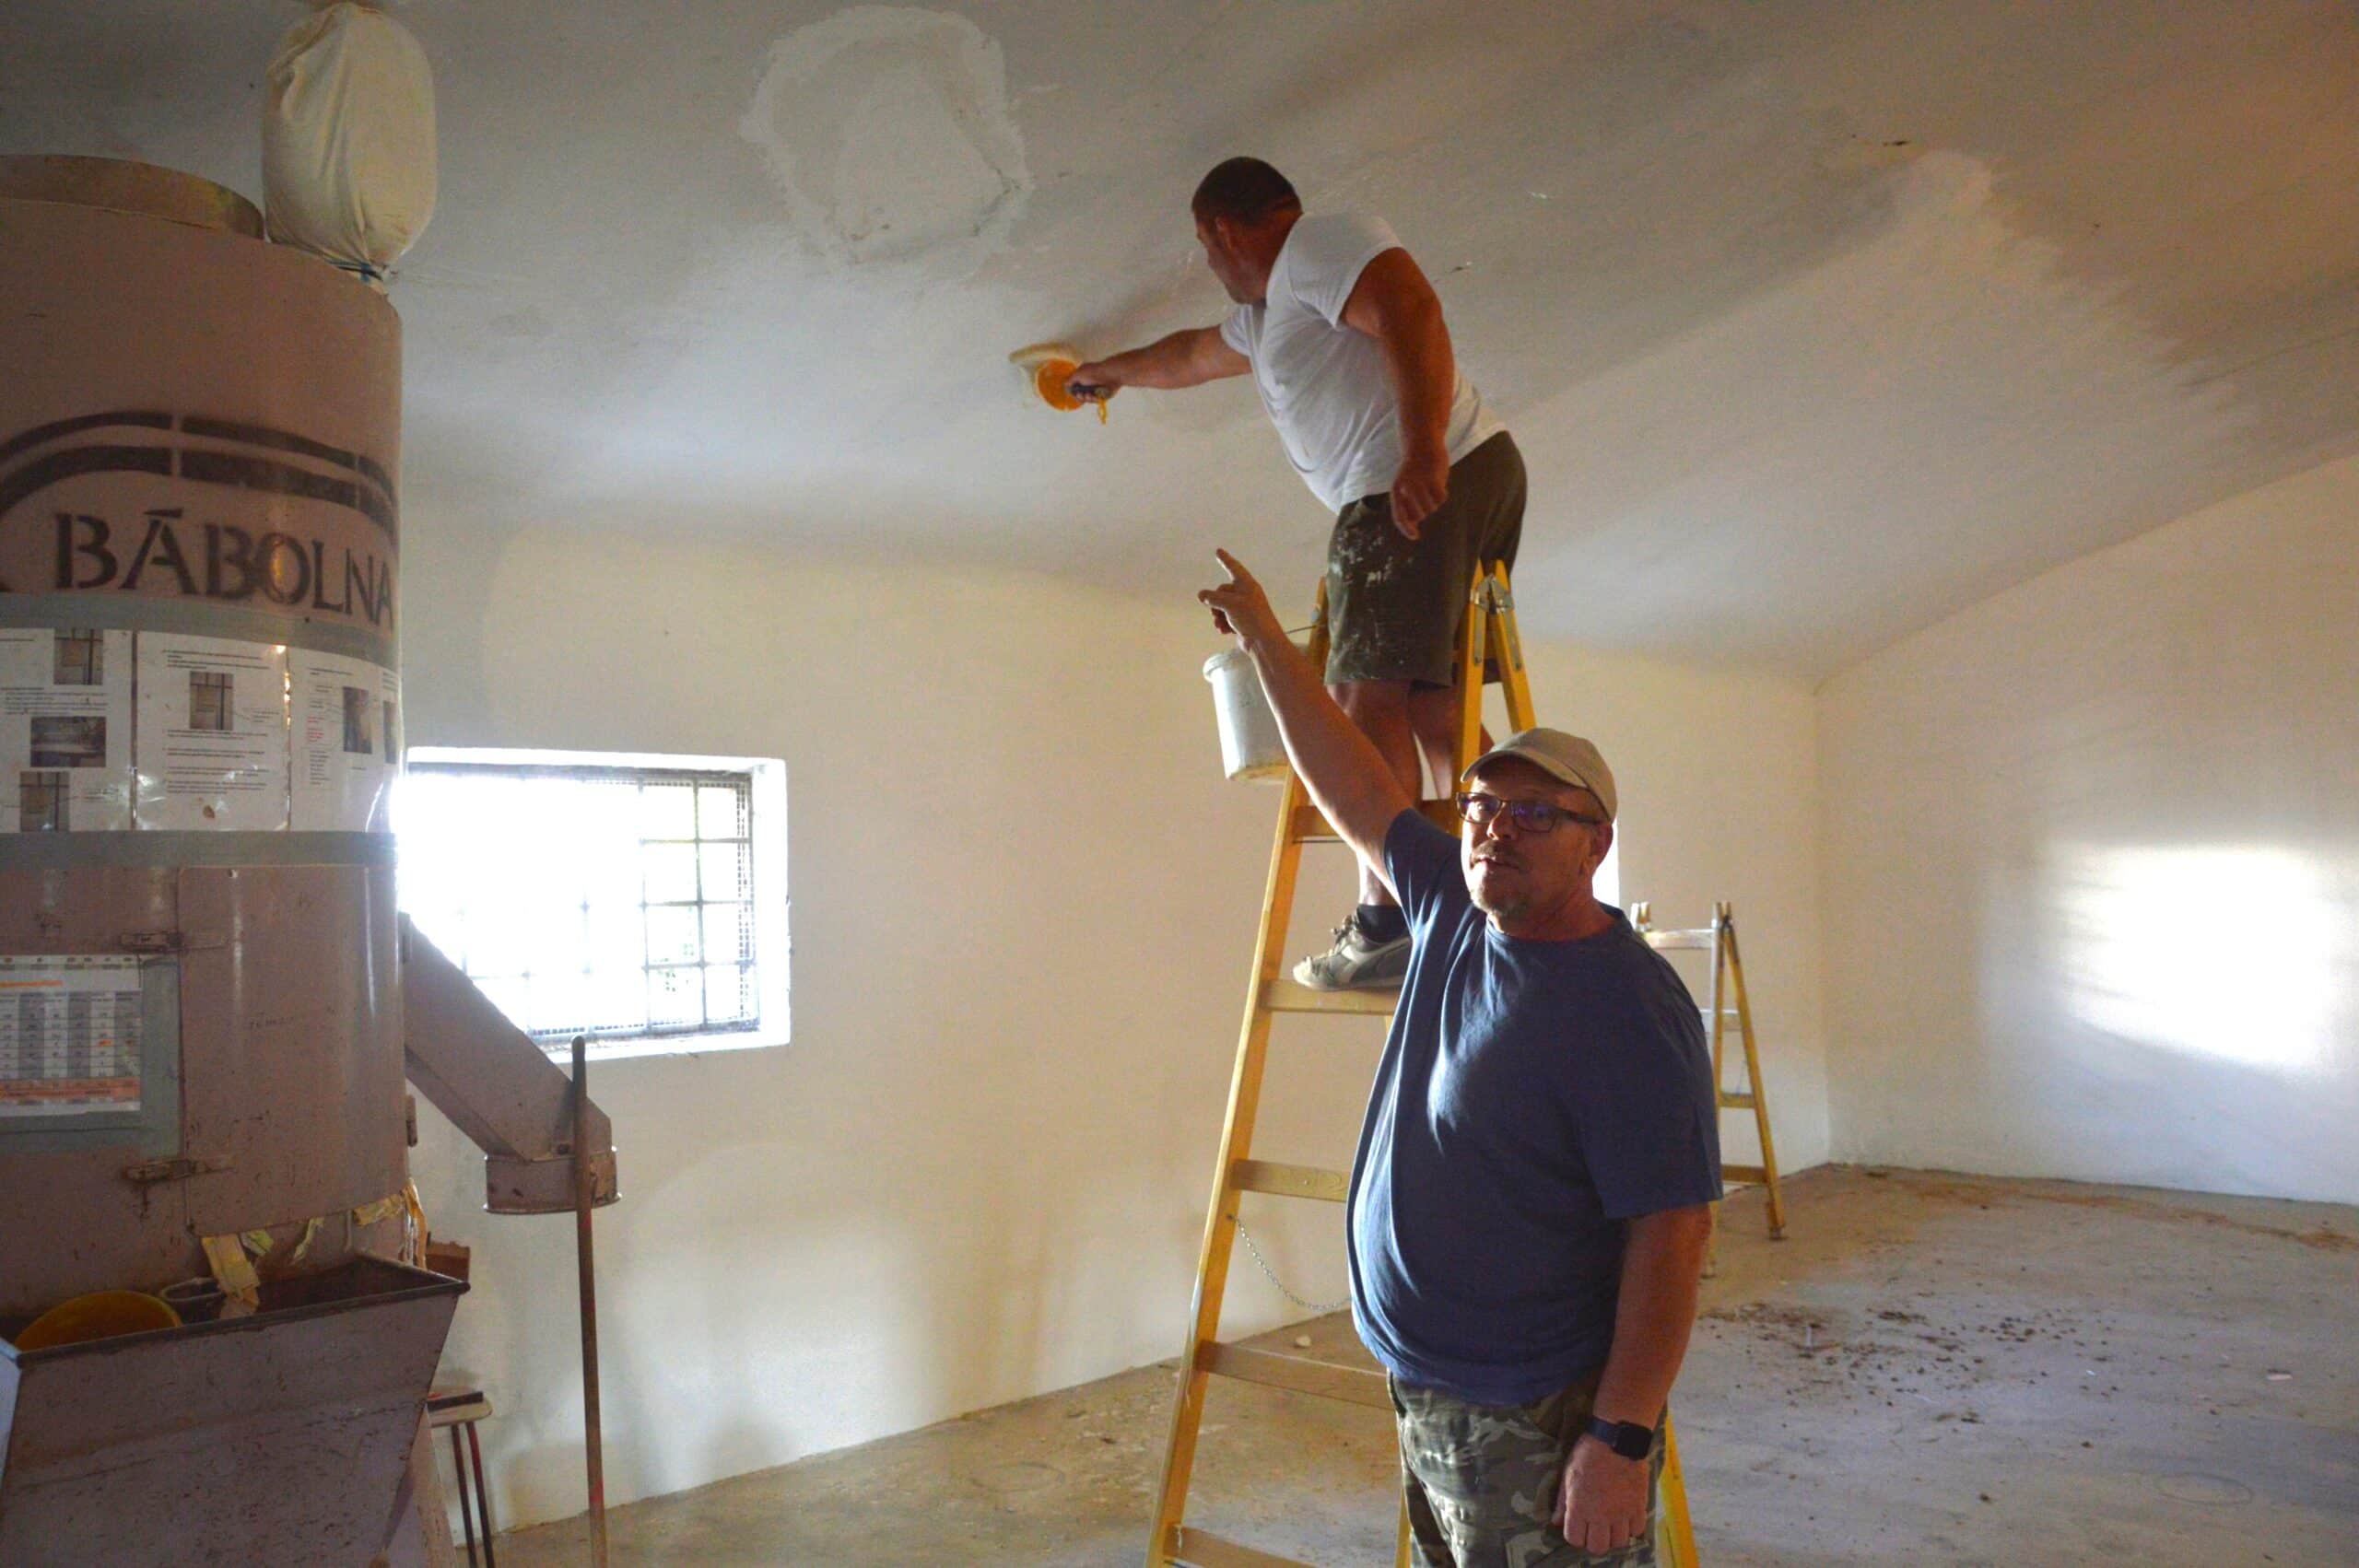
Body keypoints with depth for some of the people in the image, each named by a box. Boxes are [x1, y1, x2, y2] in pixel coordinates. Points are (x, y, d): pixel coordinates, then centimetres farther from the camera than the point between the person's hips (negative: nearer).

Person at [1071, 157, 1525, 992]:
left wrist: (1423, 448, -29)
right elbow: (1188, 356, 50)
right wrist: (1109, 371, 65)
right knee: (1433, 705, 7)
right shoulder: (1264, 311, 31)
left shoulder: (1320, 243, 0)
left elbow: (1412, 310, -18)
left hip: (1425, 484, -10)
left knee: (1368, 694, -13)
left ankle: (1386, 922, -18)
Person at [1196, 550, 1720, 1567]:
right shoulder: (1452, 915, 3)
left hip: (1545, 1426, -8)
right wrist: (1264, 641, 16)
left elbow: (1672, 1233, -21)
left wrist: (1623, 1440, -23)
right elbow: (1352, 787, 13)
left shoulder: (1630, 1010, -19)